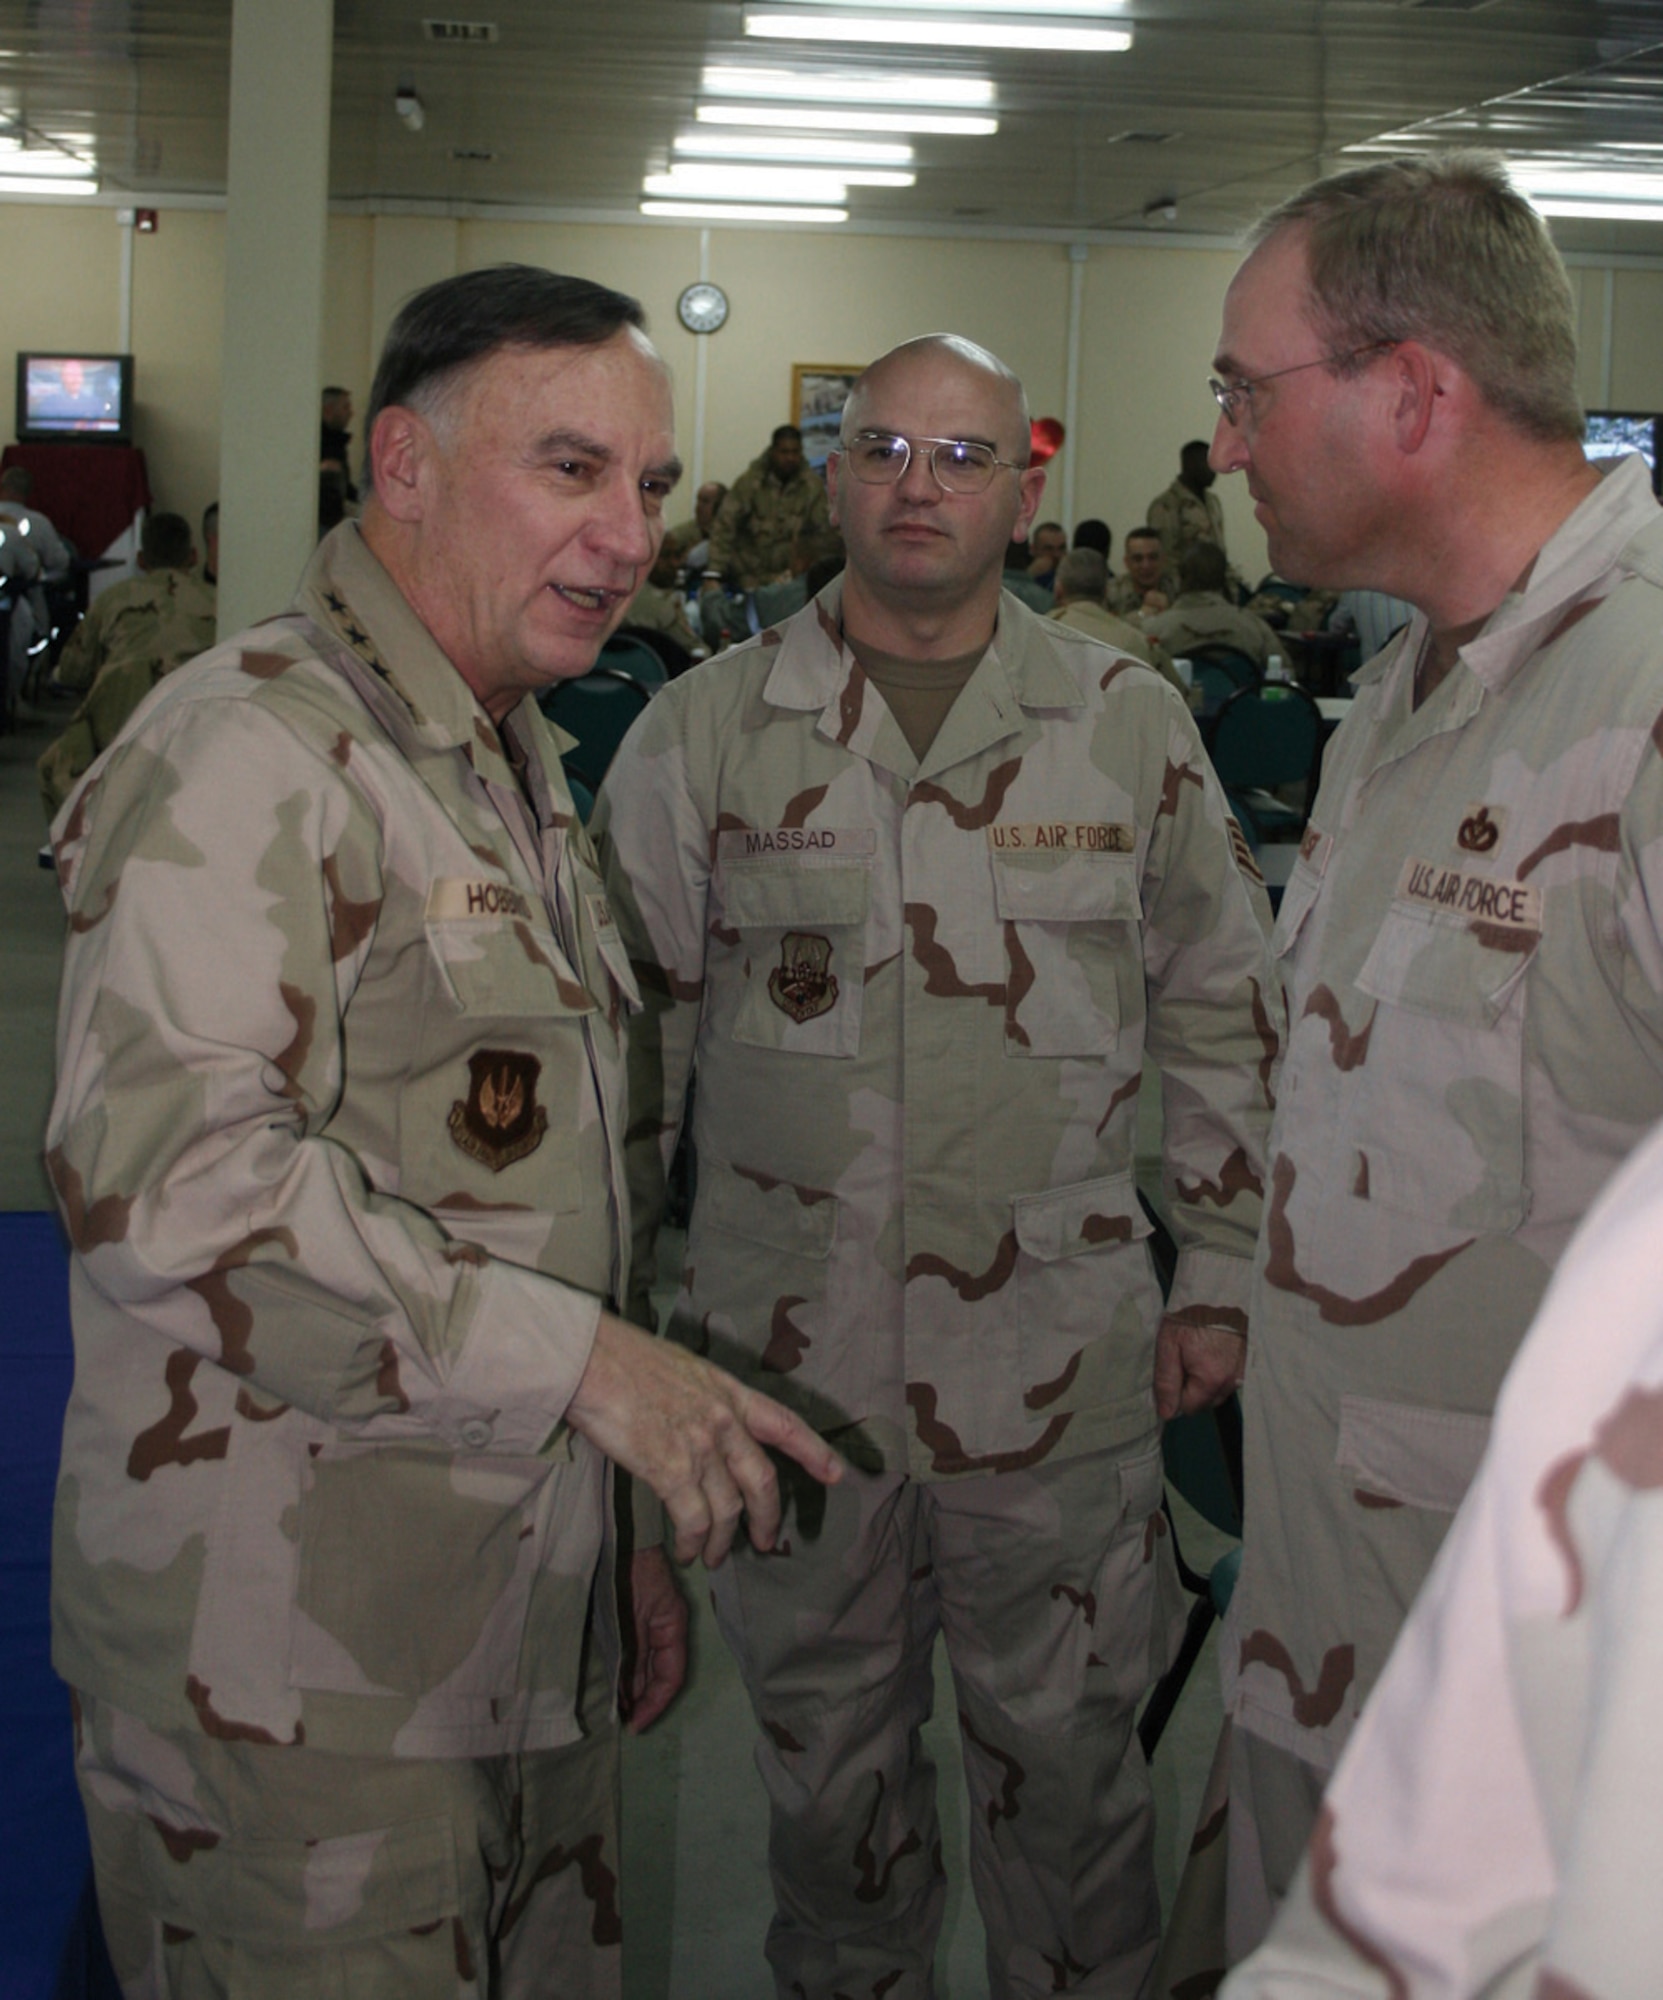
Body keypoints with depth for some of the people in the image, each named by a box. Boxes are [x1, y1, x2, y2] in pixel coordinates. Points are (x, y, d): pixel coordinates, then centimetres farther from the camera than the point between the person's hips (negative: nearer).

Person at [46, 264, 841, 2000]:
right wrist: (579, 1360, -23)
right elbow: (163, 1171, -28)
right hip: (291, 1681, -9)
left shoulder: (511, 766, 17)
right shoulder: (254, 756, -15)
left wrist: (617, 1528, 22)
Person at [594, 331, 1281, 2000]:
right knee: (826, 1757, 16)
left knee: (1064, 1756, 13)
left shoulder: (1131, 725, 1)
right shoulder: (708, 730, 0)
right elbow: (628, 1030, 5)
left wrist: (1221, 1276, 5)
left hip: (1061, 1363, 0)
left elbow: (1221, 1018, 9)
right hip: (789, 1357, 1)